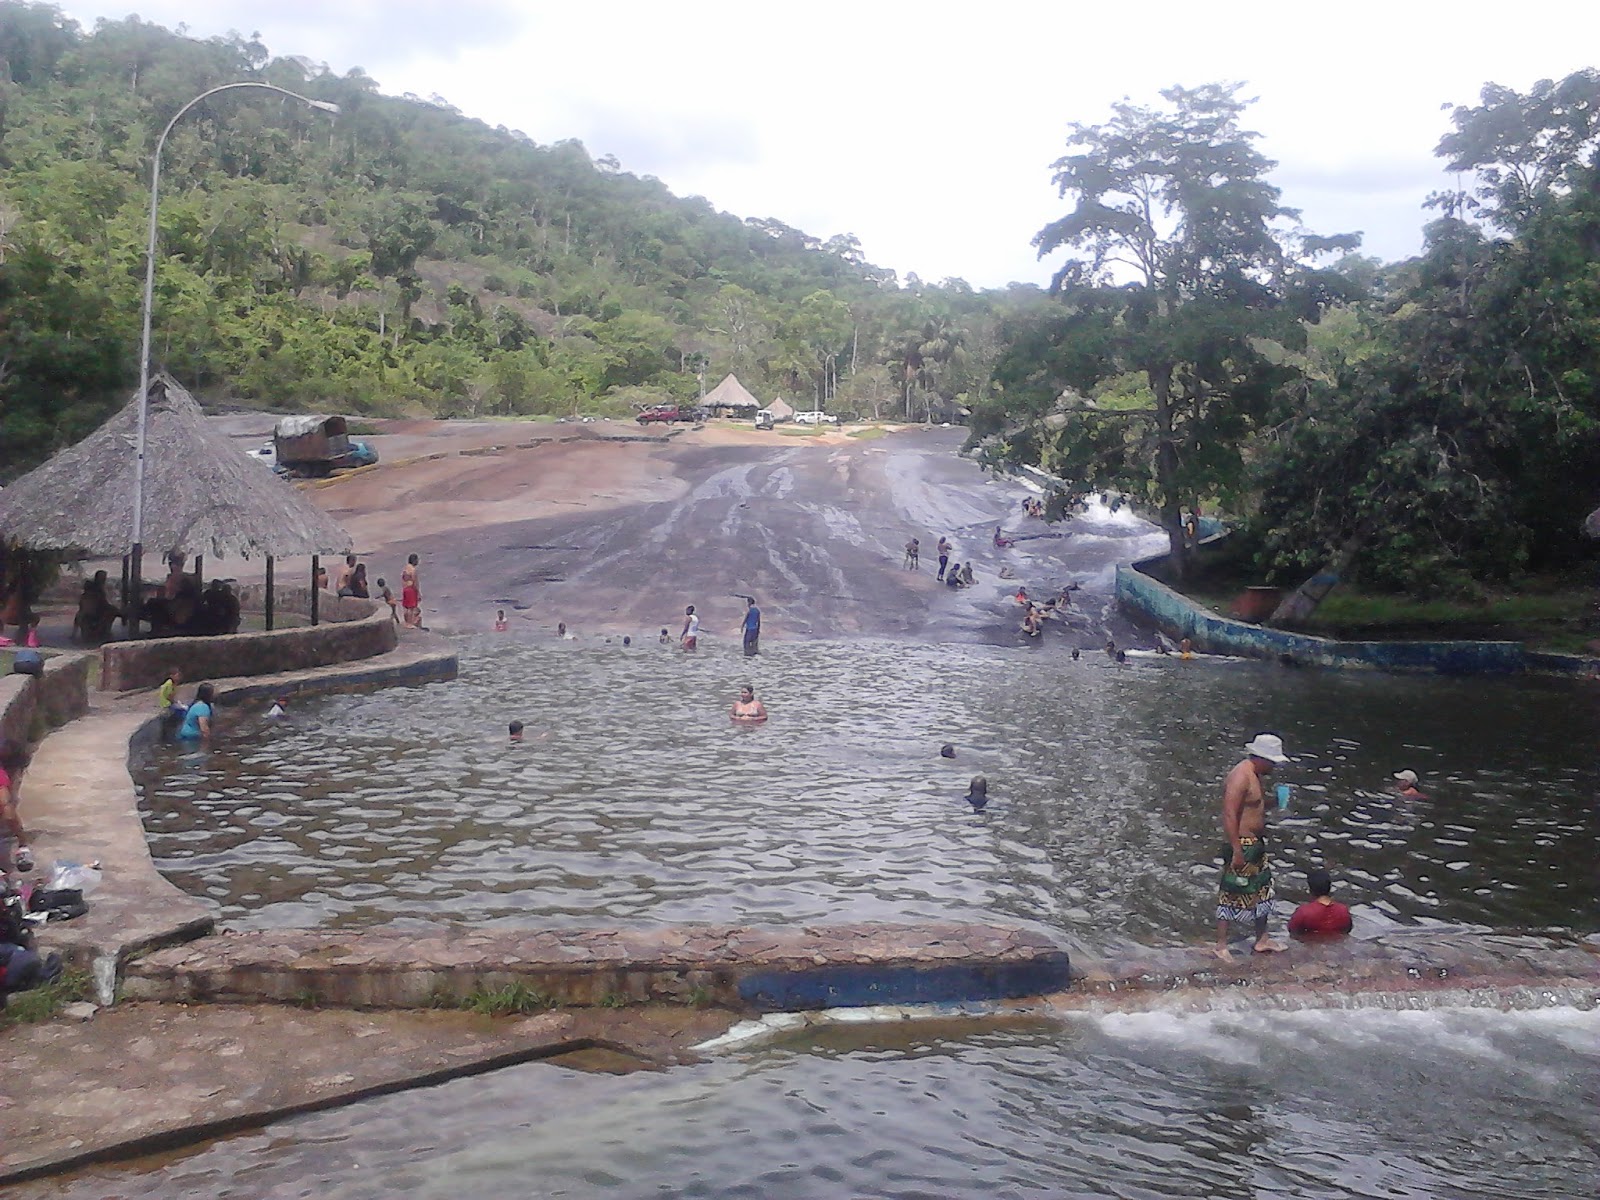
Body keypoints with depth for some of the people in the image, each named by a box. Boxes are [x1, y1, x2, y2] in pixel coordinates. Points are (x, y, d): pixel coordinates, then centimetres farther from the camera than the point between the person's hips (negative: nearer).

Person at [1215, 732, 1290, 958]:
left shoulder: (1254, 774, 9)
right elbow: (1229, 816, -25)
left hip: (1255, 844, 10)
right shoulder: (1240, 777, -22)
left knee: (1262, 891, 19)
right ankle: (1221, 946, 7)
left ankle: (1262, 940, 32)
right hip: (1242, 846, -10)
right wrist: (1237, 851, -26)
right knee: (1231, 895, -2)